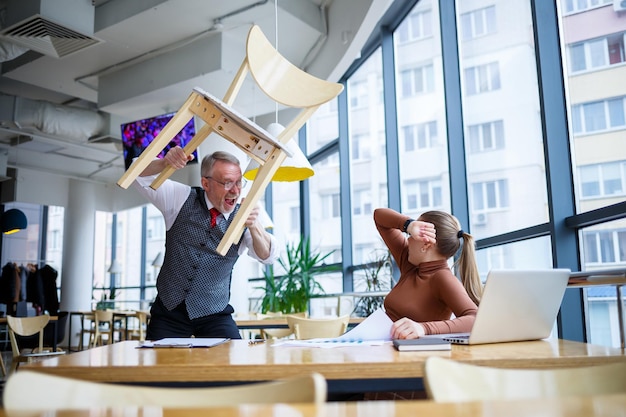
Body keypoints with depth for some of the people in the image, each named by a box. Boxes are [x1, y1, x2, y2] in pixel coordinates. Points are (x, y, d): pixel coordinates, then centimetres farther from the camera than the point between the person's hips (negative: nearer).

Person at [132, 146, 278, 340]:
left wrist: (253, 226, -40)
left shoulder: (243, 216, -6)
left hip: (214, 315, -1)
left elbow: (268, 256, -19)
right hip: (169, 310, 1)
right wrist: (164, 163, -27)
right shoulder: (182, 198, -3)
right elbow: (140, 176, -5)